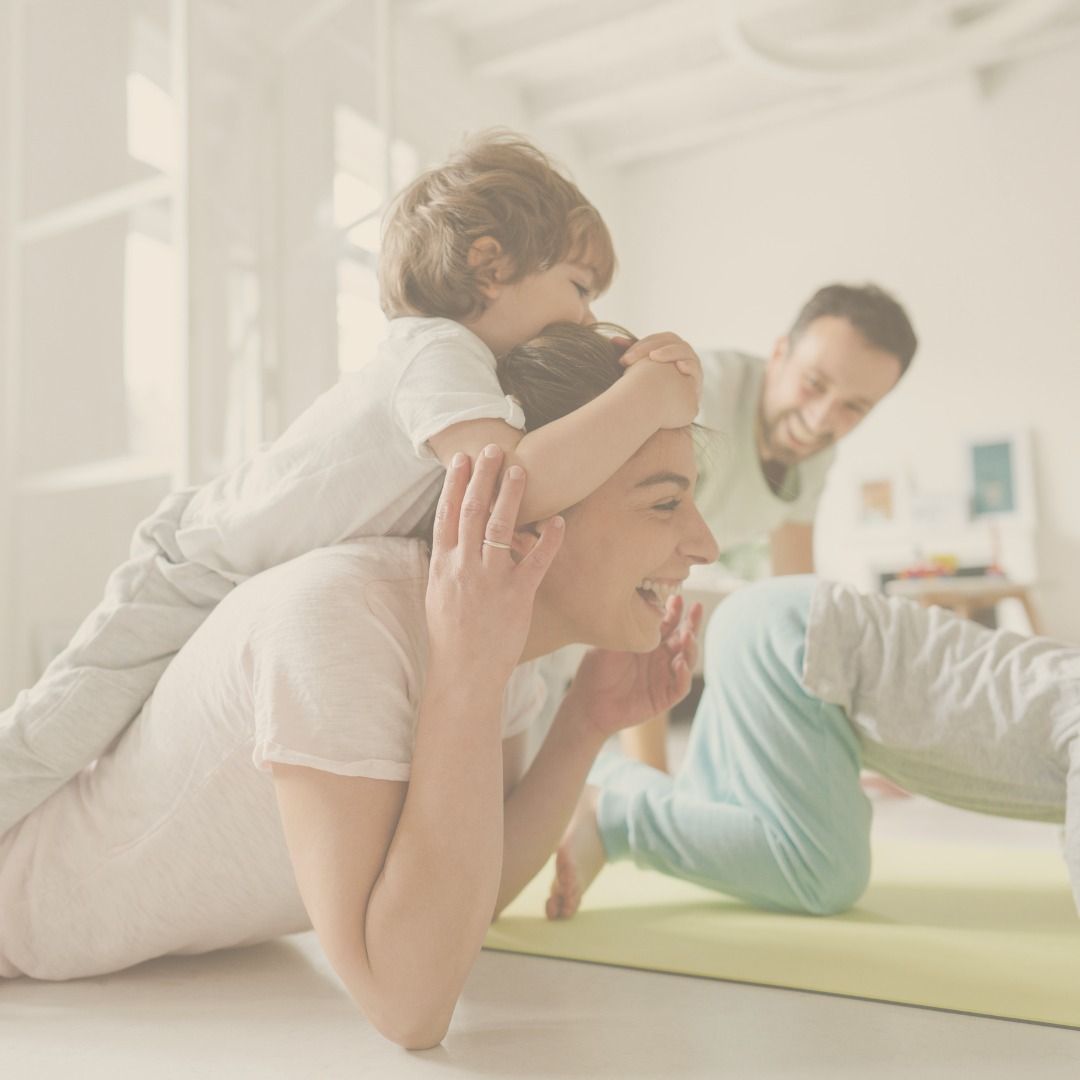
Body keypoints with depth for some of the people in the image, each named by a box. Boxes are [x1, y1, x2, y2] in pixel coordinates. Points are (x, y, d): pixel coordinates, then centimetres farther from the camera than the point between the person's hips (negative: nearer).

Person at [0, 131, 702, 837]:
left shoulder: (464, 364, 0)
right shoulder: (438, 352, -30)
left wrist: (655, 377, -14)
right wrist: (648, 396, -38)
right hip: (204, 574, -9)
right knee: (59, 729, -8)